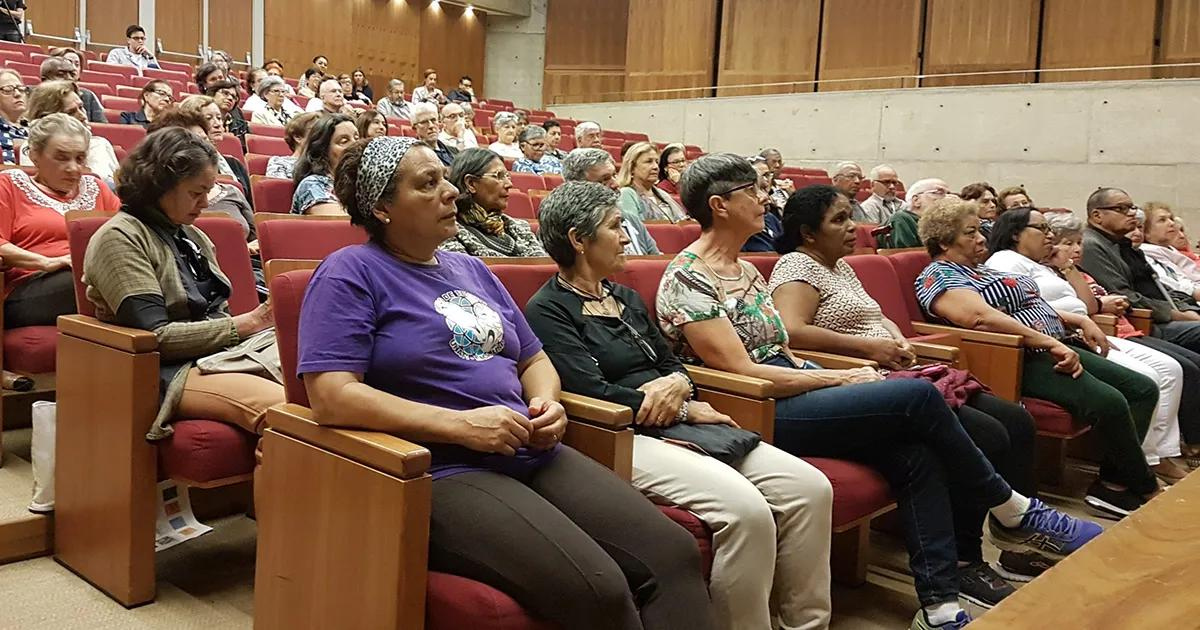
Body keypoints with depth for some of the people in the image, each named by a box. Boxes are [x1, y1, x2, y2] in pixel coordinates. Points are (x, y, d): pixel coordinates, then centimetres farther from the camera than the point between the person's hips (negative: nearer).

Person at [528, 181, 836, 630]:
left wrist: (677, 386, -4)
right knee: (746, 509, -31)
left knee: (810, 488, -10)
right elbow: (594, 394, -13)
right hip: (625, 438, -8)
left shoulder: (627, 298, 22)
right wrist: (682, 409, -6)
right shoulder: (549, 310, -3)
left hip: (681, 423, 8)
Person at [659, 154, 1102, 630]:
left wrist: (832, 377, -2)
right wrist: (839, 379, -12)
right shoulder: (687, 280, -11)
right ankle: (1011, 512, 3)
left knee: (917, 452, -15)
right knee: (918, 396, -18)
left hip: (792, 393, 8)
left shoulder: (744, 270, 17)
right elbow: (741, 371, -16)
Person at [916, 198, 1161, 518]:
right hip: (1022, 359, -11)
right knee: (1109, 402, -26)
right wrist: (1051, 344, -25)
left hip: (1057, 347, 11)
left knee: (1144, 388, 2)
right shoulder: (938, 276, -7)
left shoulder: (981, 269, 24)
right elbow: (981, 317, -24)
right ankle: (1146, 489, -4)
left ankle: (1113, 483, -2)